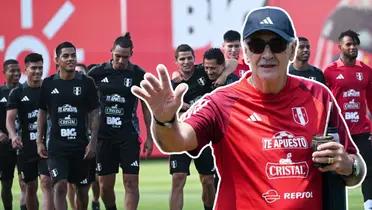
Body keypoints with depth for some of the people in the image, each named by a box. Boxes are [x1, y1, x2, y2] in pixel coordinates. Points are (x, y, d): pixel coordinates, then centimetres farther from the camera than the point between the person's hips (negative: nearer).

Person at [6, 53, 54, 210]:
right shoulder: (17, 93, 4)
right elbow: (10, 118, -6)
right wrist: (13, 135, -27)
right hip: (27, 147, 1)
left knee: (46, 183, -15)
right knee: (30, 188, 11)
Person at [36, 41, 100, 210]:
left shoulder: (86, 83, 0)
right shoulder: (48, 84, 3)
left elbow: (94, 114, 1)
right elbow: (42, 114, 10)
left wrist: (93, 142, -6)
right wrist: (39, 142, 5)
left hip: (81, 145, 1)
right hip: (57, 146, -1)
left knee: (82, 189, 10)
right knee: (60, 186, -14)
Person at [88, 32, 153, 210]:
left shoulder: (138, 74, 0)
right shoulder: (98, 72, 1)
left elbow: (146, 108, 6)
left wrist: (149, 137, 3)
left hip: (129, 135, -1)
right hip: (103, 135, 1)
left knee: (131, 182, -7)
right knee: (105, 185, 6)